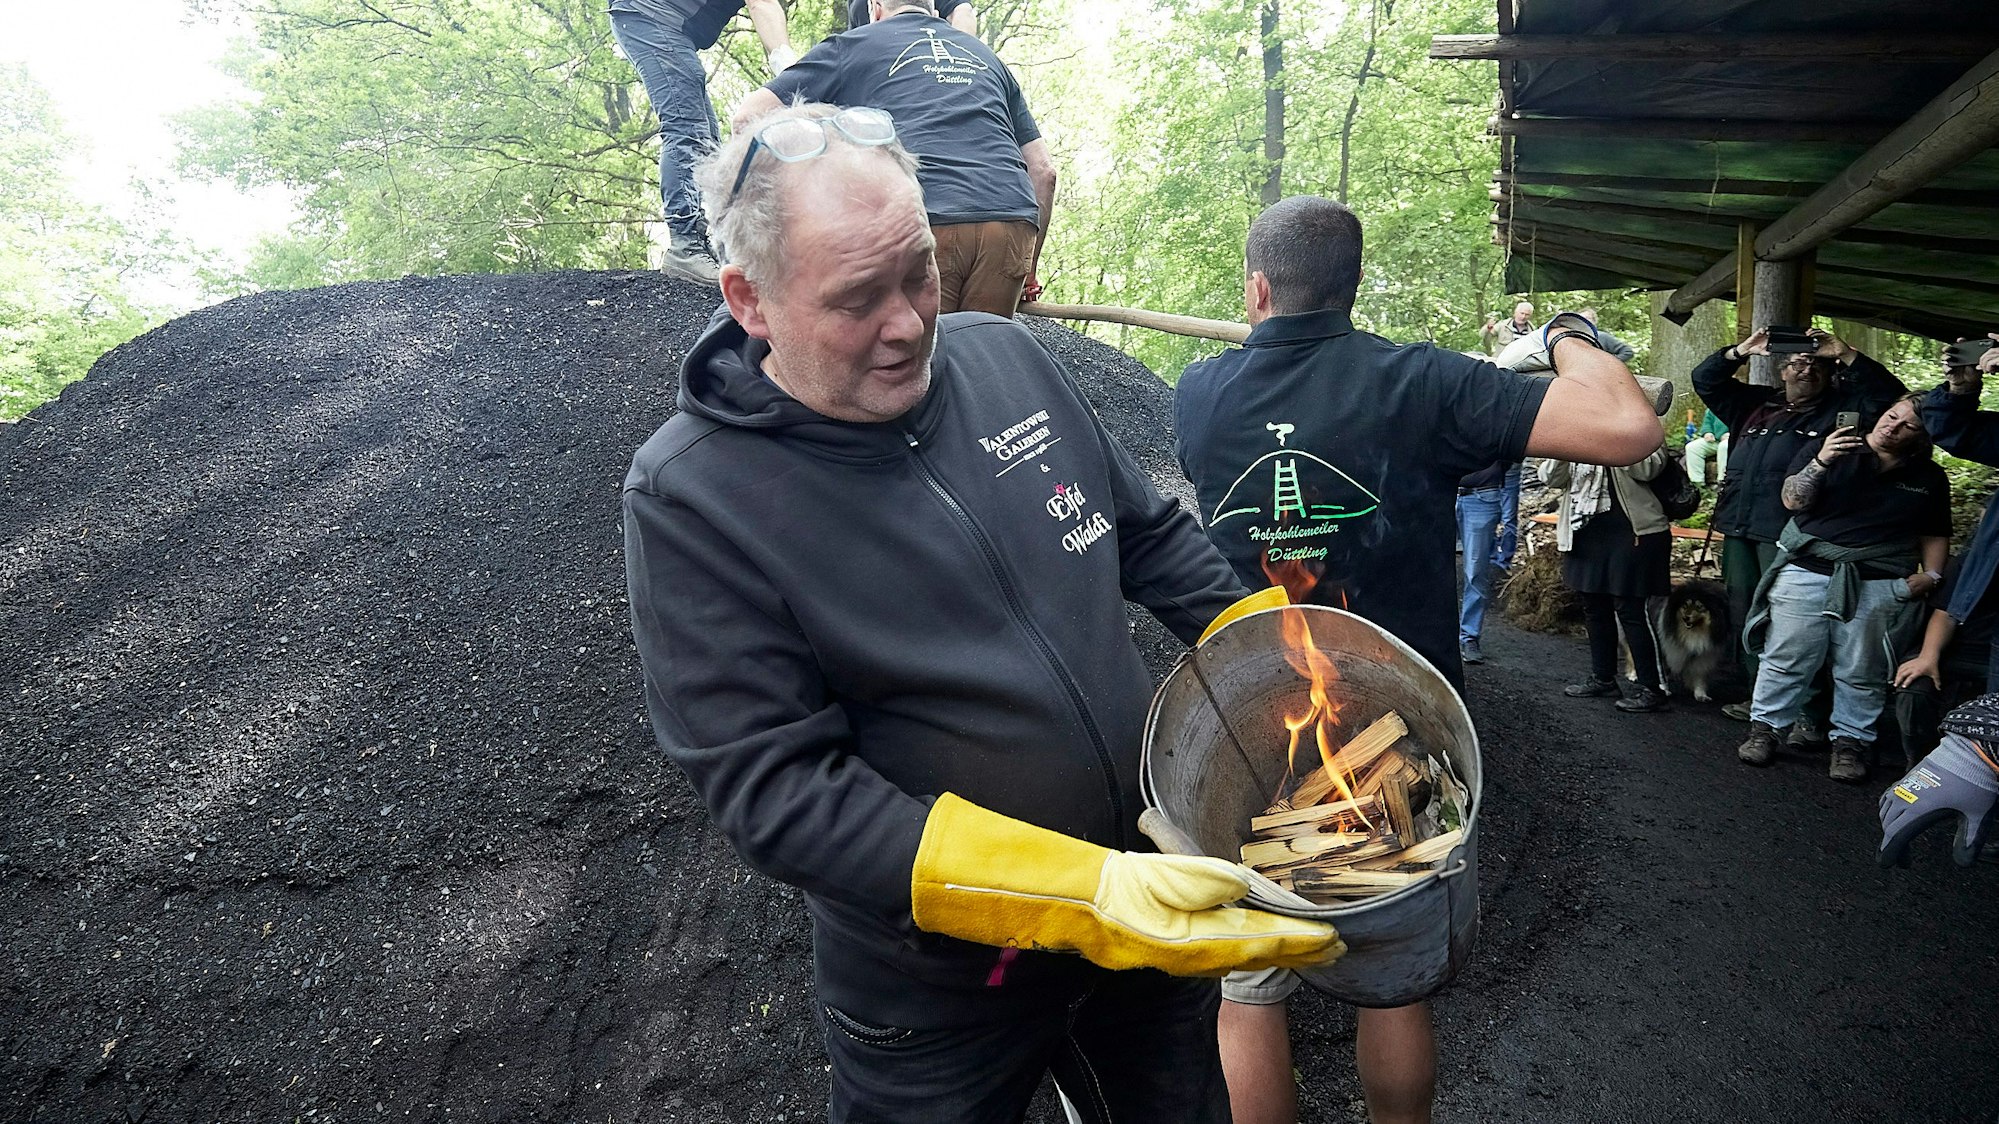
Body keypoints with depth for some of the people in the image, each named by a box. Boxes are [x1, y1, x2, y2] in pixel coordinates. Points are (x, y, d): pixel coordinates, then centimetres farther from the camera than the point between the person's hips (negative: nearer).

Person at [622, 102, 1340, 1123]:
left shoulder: (1003, 356, -4)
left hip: (1145, 901, 5)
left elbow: (1150, 533, 8)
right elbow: (774, 789, -24)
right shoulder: (690, 498, -20)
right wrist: (1081, 898, -30)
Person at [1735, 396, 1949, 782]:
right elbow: (1793, 500, -5)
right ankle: (1764, 728, 11)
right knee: (1786, 659, 1)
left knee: (1863, 673, 3)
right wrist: (1820, 463, -21)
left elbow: (1935, 535, 16)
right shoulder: (1832, 450, 5)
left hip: (1881, 587, 2)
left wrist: (1932, 575, 0)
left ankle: (1849, 743, 14)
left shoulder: (1930, 478, 12)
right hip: (1807, 573, -1)